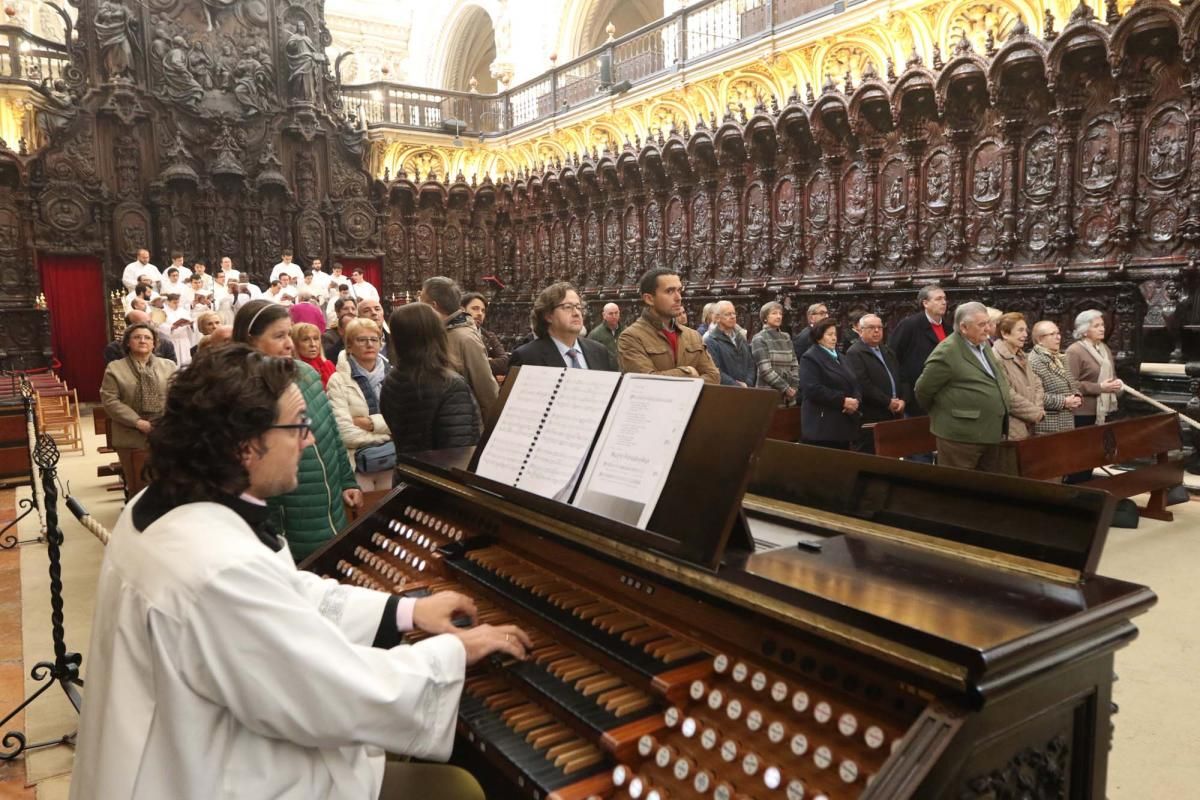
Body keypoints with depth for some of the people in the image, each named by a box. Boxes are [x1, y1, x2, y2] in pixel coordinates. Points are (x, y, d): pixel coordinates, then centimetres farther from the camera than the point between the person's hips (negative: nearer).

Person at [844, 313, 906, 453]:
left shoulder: (888, 352, 21)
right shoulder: (854, 354, -8)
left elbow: (901, 378, 19)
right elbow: (863, 385, -18)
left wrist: (902, 400, 0)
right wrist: (888, 402, -13)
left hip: (893, 417, 8)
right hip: (869, 419, -8)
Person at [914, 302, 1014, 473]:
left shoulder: (983, 345, 11)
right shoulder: (947, 352, -16)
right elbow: (923, 389, -9)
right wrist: (938, 412, 5)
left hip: (992, 433, 8)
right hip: (960, 436, -8)